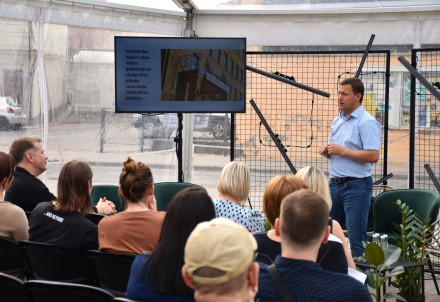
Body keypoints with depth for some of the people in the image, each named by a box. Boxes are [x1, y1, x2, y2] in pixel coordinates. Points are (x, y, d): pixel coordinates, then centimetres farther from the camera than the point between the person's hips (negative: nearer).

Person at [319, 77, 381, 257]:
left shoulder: (367, 123, -11)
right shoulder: (337, 121, 16)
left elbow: (373, 156, -21)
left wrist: (342, 150, -18)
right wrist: (326, 152, 3)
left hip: (356, 186, -8)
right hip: (335, 184, 8)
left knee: (356, 237, -5)